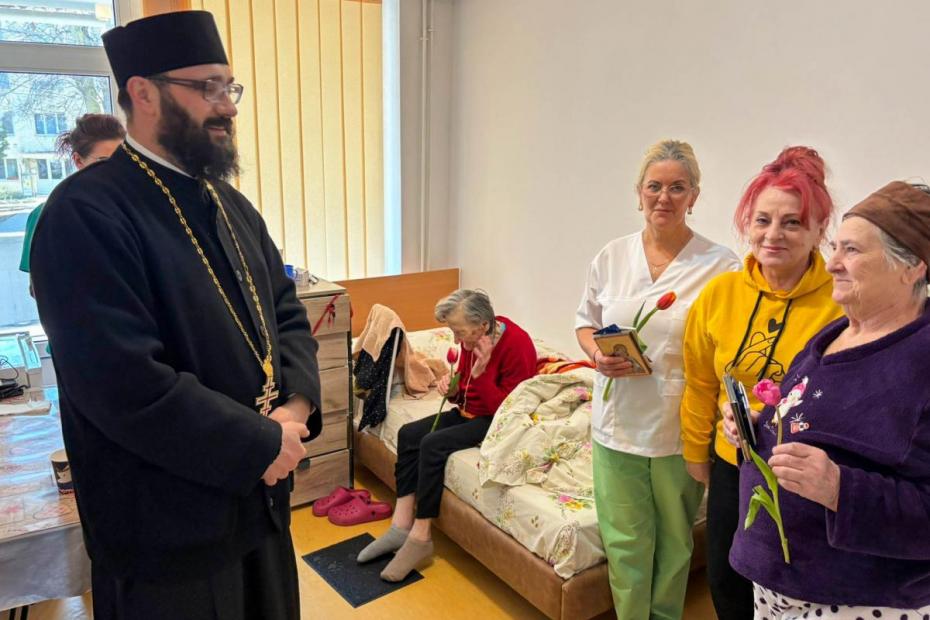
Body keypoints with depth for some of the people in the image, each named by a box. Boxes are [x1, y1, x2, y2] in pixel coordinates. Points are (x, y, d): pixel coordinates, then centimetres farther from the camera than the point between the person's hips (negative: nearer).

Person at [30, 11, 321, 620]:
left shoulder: (230, 204, 8)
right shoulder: (86, 214, -18)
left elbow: (287, 311, 7)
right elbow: (126, 385, -26)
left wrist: (296, 406, -10)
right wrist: (262, 444, -19)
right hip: (167, 525, -7)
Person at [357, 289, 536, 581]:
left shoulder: (517, 345, -24)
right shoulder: (471, 341, -2)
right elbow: (464, 394, 11)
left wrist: (481, 373, -30)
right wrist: (450, 387, -12)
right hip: (468, 413, 8)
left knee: (433, 445, -25)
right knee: (408, 434, -8)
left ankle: (420, 538, -14)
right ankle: (401, 526, -8)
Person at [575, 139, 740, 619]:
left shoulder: (720, 265, -7)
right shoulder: (612, 256, 2)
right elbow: (586, 322, 11)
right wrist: (598, 355, -9)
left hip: (681, 429, -1)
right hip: (618, 423, 2)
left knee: (674, 540, 18)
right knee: (624, 541, 12)